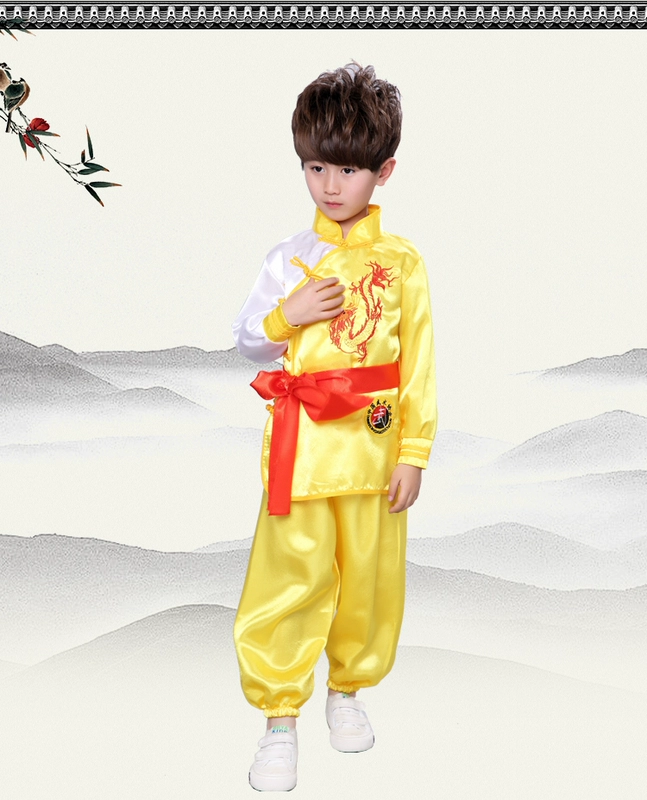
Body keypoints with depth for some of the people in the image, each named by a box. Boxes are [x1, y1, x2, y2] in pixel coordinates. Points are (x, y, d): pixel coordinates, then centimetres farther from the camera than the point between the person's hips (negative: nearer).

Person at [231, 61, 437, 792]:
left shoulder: (402, 262, 0)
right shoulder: (290, 259, 1)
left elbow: (419, 363, 1)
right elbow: (248, 341, 8)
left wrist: (414, 453, -2)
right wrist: (287, 316, -13)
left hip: (375, 446, 0)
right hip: (303, 444, 0)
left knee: (368, 576, 11)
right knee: (289, 580, 1)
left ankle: (349, 689, 35)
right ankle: (279, 717, 16)